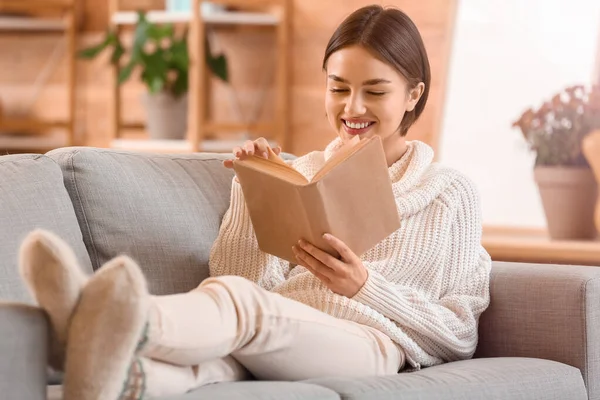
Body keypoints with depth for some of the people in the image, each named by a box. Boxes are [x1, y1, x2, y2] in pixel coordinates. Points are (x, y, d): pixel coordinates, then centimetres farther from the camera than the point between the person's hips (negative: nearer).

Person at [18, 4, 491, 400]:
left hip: (373, 347, -3)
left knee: (236, 299, -37)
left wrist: (365, 288, -4)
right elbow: (250, 279, 15)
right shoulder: (302, 174, 28)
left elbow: (460, 337, 11)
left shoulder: (451, 194, 19)